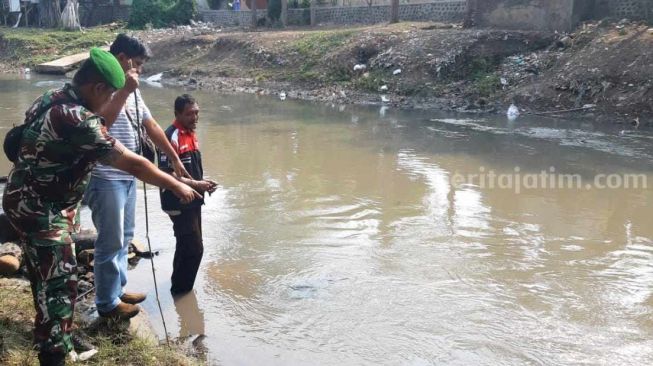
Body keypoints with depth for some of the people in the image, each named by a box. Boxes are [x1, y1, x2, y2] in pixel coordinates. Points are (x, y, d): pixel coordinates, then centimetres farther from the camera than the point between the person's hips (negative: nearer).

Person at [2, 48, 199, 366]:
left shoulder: (52, 99, 1)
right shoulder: (77, 120, -28)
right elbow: (132, 164, -23)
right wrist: (176, 186, -15)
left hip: (26, 202, 10)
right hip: (41, 210, -10)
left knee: (45, 275, 23)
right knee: (61, 283, -4)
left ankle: (48, 336, 40)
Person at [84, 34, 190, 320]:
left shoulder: (131, 91, 12)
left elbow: (152, 127, 17)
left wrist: (175, 159, 20)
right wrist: (124, 91, -28)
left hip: (128, 176, 9)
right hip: (106, 179, -9)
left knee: (124, 238, 18)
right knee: (111, 242, 0)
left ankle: (118, 290, 33)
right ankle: (107, 303, 14)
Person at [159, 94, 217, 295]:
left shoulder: (191, 133, 9)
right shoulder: (171, 137, -20)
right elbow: (166, 174, -25)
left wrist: (203, 183, 3)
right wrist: (196, 184, -22)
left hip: (192, 201, 9)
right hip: (178, 203, -9)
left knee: (187, 246, 20)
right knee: (194, 248, -5)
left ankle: (179, 285, 35)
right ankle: (180, 289, 11)